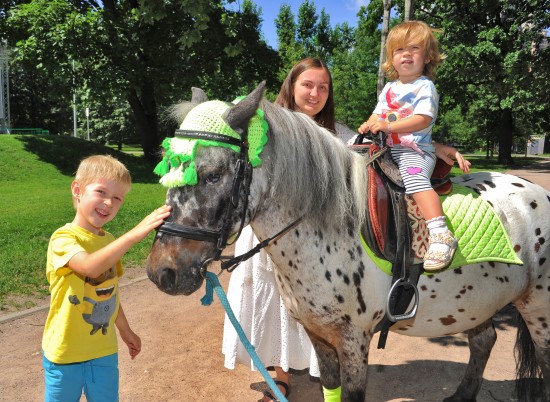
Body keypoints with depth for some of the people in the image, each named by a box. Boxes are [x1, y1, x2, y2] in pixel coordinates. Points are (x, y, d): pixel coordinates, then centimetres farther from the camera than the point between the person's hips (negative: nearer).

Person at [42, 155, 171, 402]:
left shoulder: (110, 242, 2)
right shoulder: (63, 238, -18)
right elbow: (90, 267, -39)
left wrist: (125, 330, 20)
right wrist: (135, 233, -46)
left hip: (104, 351, 5)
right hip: (65, 354, -5)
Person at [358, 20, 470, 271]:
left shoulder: (424, 86, -3)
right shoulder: (389, 87, 20)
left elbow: (422, 119, -16)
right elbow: (379, 112, 20)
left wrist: (389, 125, -25)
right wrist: (369, 124, -4)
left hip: (415, 150, -8)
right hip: (388, 147, 8)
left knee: (414, 176, -35)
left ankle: (440, 234, -42)